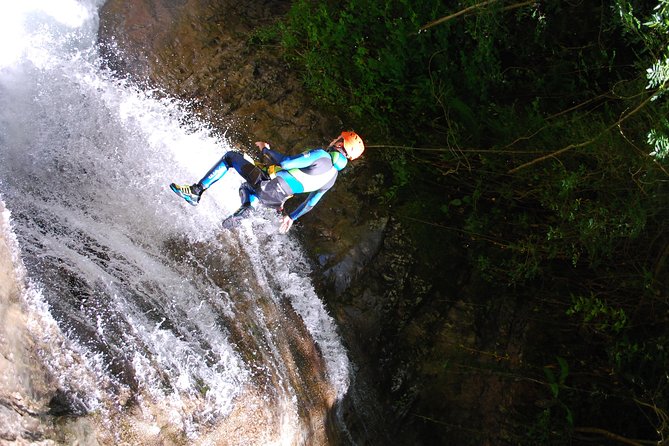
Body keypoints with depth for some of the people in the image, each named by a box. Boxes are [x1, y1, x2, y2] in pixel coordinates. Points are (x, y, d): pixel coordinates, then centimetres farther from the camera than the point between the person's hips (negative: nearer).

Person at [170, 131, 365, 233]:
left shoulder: (321, 155, -18)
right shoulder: (333, 176, 6)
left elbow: (285, 163, -24)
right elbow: (311, 202, 18)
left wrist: (266, 149, -6)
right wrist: (291, 217, 32)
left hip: (267, 184, -8)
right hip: (275, 199, 8)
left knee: (231, 156, 6)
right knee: (245, 189, 40)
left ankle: (196, 192, 2)